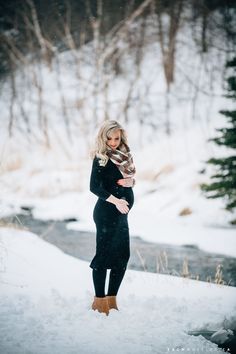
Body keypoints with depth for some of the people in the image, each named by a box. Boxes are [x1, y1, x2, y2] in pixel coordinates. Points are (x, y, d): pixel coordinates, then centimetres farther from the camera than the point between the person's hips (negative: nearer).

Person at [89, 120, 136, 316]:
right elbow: (94, 187, -16)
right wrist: (116, 201, -24)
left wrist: (130, 181, -5)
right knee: (103, 254, -3)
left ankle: (111, 299, 17)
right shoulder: (101, 158, -11)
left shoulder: (124, 154, 10)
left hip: (121, 213, 8)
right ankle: (100, 300, 3)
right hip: (106, 212, -8)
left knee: (122, 256, 9)